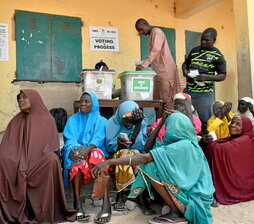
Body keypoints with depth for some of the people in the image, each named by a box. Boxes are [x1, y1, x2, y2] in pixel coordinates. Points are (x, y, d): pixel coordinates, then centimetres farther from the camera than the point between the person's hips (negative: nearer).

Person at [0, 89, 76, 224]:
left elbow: (53, 146, 4)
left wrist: (51, 159, -16)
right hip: (19, 161, 2)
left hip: (41, 162, -2)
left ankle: (44, 212, -23)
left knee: (52, 160, -34)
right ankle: (13, 211, -18)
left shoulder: (47, 119, 5)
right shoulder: (15, 122, 13)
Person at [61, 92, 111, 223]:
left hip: (94, 151, -1)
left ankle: (106, 204, -44)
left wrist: (87, 148, -31)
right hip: (75, 152, 1)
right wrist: (73, 150, -27)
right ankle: (77, 204, -38)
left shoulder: (101, 121, 8)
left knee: (96, 153, -36)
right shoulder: (73, 119, 12)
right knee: (78, 160, -35)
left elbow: (98, 139, -9)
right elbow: (69, 139, -3)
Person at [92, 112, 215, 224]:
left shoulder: (183, 146, -19)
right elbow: (147, 147, 10)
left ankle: (177, 213, -7)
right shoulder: (185, 143, 8)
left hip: (193, 199, -9)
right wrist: (161, 123, 9)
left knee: (150, 166, -18)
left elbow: (145, 158, -27)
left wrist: (109, 162, -29)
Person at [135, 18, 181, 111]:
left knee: (165, 99, -8)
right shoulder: (151, 35, 20)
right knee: (158, 98, 6)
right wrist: (145, 64, 11)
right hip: (159, 70, 9)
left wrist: (143, 65, -32)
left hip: (165, 70, -9)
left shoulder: (157, 32, -8)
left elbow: (155, 51, -24)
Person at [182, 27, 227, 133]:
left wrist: (207, 77, -20)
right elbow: (185, 63, 23)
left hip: (205, 93, -4)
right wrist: (184, 71, 0)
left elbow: (223, 75, -3)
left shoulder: (217, 55, -3)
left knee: (205, 121, 3)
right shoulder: (194, 50, 11)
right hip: (189, 90, 5)